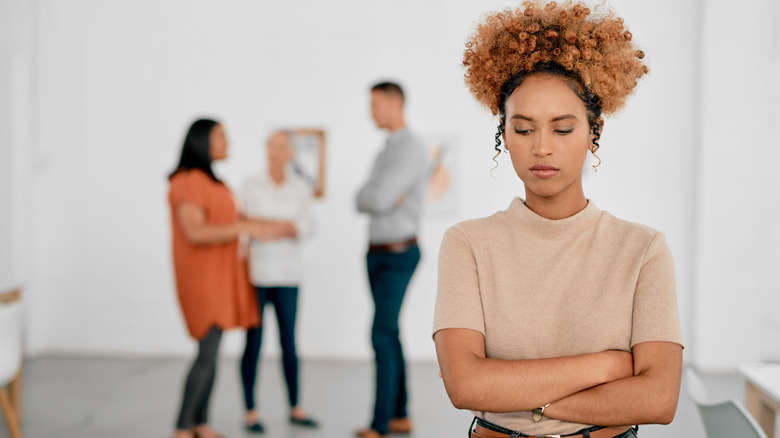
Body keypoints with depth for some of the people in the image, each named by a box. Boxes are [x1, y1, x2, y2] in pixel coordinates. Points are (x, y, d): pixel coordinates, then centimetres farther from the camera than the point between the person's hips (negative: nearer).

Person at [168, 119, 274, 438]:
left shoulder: (210, 181, 14)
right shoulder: (187, 182, -15)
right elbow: (195, 233, -25)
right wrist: (244, 228, -25)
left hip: (220, 276, 9)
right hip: (202, 277, -9)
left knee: (211, 351, 8)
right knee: (208, 352, -12)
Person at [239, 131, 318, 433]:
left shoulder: (301, 188, 5)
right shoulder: (251, 186, -1)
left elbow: (306, 227, -4)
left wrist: (265, 223, -16)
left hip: (287, 275, 2)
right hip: (256, 274, -2)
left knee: (289, 342, 7)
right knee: (253, 343, 1)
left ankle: (295, 409, 17)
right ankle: (250, 411, 9)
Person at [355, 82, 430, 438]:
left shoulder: (413, 149, -17)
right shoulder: (386, 152, 16)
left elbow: (379, 201, -26)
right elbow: (361, 202, 6)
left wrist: (377, 197, -3)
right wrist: (385, 199, -14)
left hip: (398, 256, -10)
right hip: (377, 254, 10)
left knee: (382, 336, -13)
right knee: (389, 335, 12)